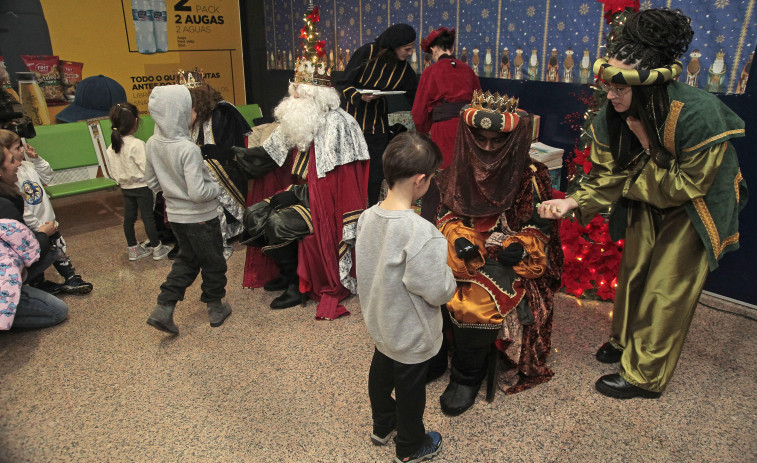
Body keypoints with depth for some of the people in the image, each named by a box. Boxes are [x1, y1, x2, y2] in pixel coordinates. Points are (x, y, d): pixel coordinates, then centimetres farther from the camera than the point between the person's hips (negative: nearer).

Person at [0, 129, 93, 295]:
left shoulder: (26, 165, -1)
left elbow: (47, 176, 13)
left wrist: (37, 159, -2)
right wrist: (39, 227, -21)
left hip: (48, 221, 8)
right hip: (33, 230, -7)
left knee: (60, 250, 18)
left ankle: (71, 279, 31)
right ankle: (39, 285, 32)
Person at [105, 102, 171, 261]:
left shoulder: (112, 146, -1)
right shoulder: (137, 144, -22)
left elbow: (113, 170, 6)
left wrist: (120, 180, 20)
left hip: (125, 187, 7)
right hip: (141, 186, -6)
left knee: (129, 217, 13)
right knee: (148, 217, 3)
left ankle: (133, 249, 24)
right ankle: (157, 248, 14)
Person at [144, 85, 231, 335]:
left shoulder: (152, 144, -4)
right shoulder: (188, 149, -27)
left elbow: (151, 181, 9)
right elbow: (198, 193, -29)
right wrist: (216, 187, -11)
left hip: (175, 214, 7)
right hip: (200, 218, -7)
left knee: (186, 260, 23)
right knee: (213, 263, 14)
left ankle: (164, 309, 17)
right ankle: (216, 308, 30)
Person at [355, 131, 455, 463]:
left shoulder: (367, 217, -12)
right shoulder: (421, 233, -35)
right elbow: (438, 292, -29)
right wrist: (447, 273, -7)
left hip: (379, 321, 7)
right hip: (410, 334, -6)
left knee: (381, 371, 28)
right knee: (409, 388, 17)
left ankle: (382, 426, 55)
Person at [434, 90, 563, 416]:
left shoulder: (530, 176, -3)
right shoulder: (459, 171, 5)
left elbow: (540, 227, 1)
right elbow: (446, 214, 8)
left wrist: (519, 246, -20)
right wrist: (458, 238, -13)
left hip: (510, 261, -3)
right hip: (464, 255, 4)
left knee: (479, 301, -29)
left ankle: (467, 376, -4)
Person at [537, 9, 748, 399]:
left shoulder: (699, 115, -34)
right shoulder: (612, 118, -17)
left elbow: (688, 186, -25)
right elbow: (606, 176, -12)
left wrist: (647, 148, -27)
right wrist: (573, 203, -28)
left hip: (695, 209, -5)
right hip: (649, 203, 6)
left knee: (666, 288, 0)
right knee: (633, 272, 15)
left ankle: (644, 375, 17)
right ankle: (625, 341, 40)